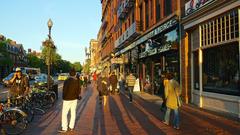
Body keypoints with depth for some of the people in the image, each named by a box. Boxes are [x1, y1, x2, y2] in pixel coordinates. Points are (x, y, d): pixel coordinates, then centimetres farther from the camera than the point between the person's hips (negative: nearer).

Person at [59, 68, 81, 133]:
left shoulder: (66, 81, -17)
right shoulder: (77, 81, -2)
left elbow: (64, 90, -12)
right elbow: (79, 90, 5)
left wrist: (63, 97, 6)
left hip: (67, 99, -5)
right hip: (74, 99, 5)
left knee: (64, 113, 4)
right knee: (73, 113, 14)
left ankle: (64, 128, 6)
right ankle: (71, 127, 21)